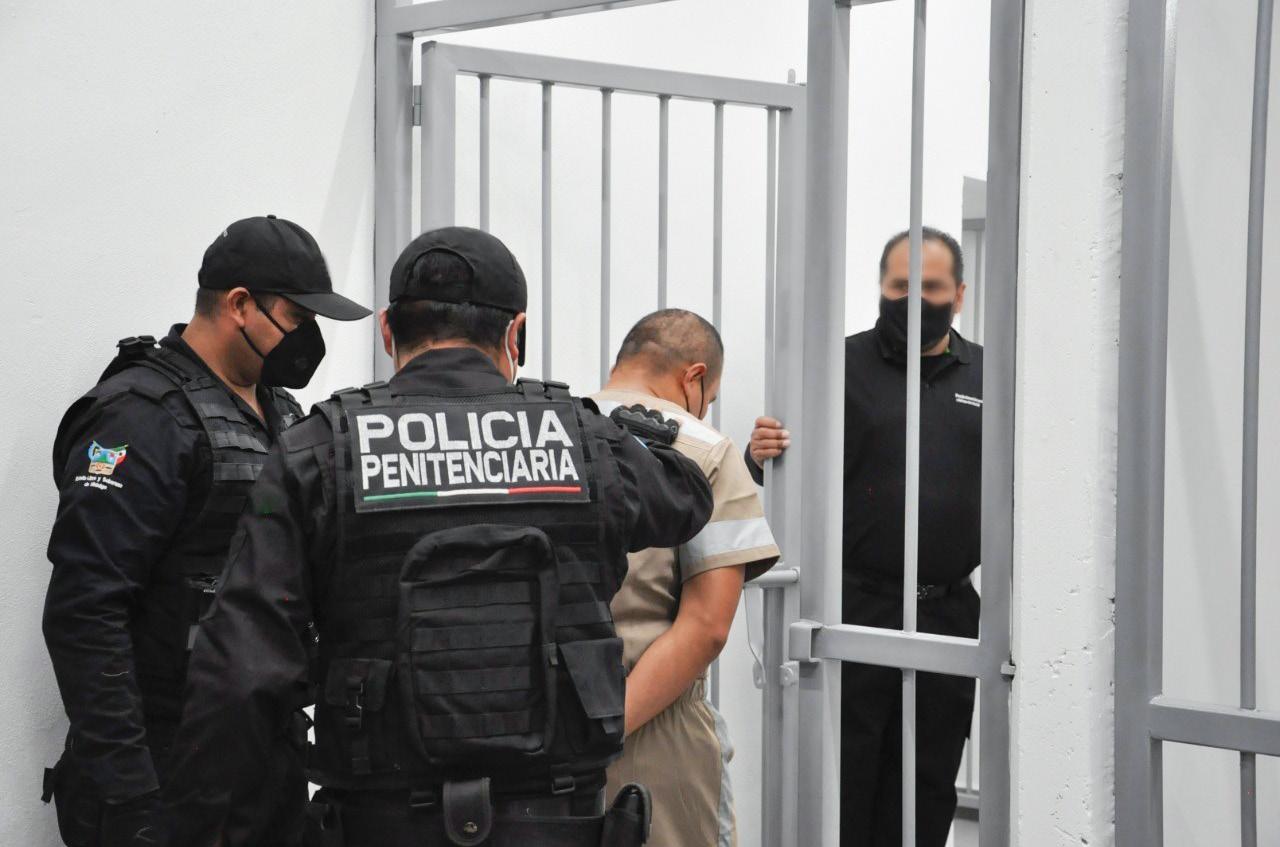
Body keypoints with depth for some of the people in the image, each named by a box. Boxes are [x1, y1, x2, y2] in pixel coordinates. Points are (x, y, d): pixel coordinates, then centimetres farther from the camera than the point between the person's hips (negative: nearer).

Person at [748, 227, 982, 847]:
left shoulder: (987, 377, 11)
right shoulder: (845, 365, 1)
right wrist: (761, 455, -25)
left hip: (951, 614, 3)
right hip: (856, 607, -3)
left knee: (926, 793, 11)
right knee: (843, 783, 0)